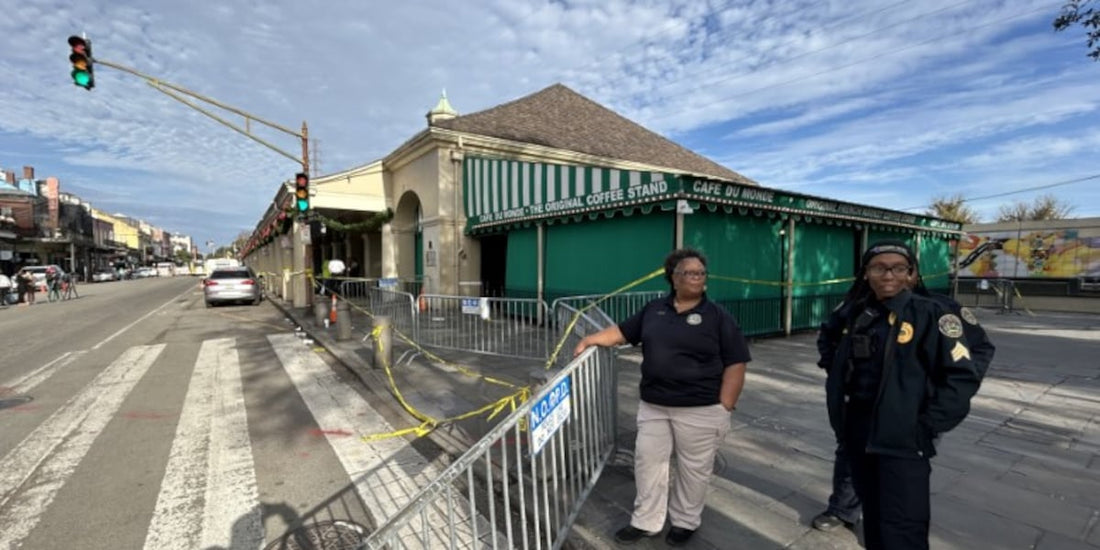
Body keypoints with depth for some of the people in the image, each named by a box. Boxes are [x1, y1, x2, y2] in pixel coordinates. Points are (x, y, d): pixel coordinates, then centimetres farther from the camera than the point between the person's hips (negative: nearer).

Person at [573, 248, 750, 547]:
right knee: (648, 461, 11)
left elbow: (735, 365, -7)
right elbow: (623, 331, 13)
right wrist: (590, 339, 1)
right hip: (652, 407, 4)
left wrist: (723, 409, -11)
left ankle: (685, 522, 34)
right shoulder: (654, 309, 6)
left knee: (693, 468, 11)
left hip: (700, 411, -3)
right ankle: (645, 521, 29)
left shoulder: (718, 316, -6)